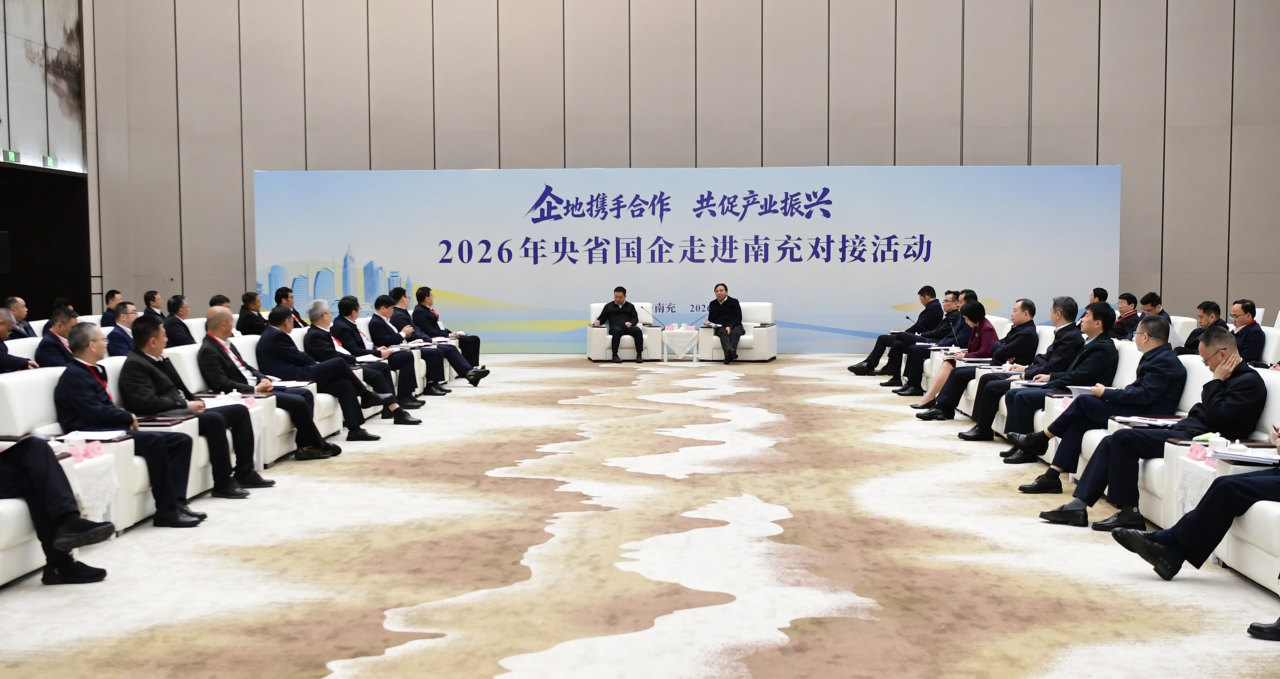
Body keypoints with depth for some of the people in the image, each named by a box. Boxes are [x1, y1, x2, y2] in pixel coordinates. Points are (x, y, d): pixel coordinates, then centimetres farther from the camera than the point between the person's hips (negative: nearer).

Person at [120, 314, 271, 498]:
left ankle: (244, 473, 4)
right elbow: (148, 403, -23)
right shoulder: (134, 365, -11)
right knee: (215, 419, -33)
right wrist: (186, 405, -16)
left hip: (182, 410, 10)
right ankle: (223, 483, -23)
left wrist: (195, 402, 1)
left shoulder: (160, 359, 19)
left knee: (239, 410, 3)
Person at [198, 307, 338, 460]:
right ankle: (319, 445, -3)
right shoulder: (208, 351, -14)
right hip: (245, 393, -10)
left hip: (256, 386, 10)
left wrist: (262, 379, 1)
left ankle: (305, 445, -3)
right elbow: (222, 384, -22)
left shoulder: (226, 343, 15)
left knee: (306, 393, -1)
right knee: (297, 401, -19)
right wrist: (255, 389, -20)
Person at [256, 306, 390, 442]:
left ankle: (355, 429, -6)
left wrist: (315, 364, 8)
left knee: (344, 383, 0)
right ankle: (366, 396, 9)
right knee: (339, 363, -10)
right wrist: (317, 364, 9)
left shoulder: (272, 334, 21)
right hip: (292, 380, -10)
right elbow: (299, 358, -9)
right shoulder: (277, 336, -11)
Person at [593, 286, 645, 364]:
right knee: (617, 330, -40)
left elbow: (635, 318, 13)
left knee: (638, 330, -33)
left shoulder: (630, 306, 25)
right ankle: (615, 355, -36)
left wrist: (631, 323, -10)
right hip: (615, 326, -1)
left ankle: (639, 355, -32)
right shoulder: (609, 306, 23)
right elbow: (602, 318, 16)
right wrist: (598, 321, -9)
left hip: (628, 326, 1)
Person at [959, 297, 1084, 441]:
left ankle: (984, 430, 1)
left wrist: (1024, 375, -17)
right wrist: (1026, 368, 8)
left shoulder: (1071, 337, -20)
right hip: (1037, 376, 10)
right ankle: (980, 424, 5)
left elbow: (1051, 368, -24)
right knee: (986, 378, 5)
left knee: (992, 386, -14)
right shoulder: (1063, 333, 9)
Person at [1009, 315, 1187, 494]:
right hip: (1138, 411, 10)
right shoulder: (1159, 357, 16)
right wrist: (1109, 392, -2)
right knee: (1078, 422, -3)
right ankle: (1051, 477, -7)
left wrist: (1106, 393, -14)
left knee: (1083, 401, -14)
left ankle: (1041, 438, 2)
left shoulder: (1163, 361, -15)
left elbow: (1144, 395, -23)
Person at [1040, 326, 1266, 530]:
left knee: (1123, 438, -21)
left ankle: (1129, 512, -14)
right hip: (1190, 430, 10)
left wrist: (1215, 382, -9)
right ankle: (1079, 505, -6)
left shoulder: (1249, 381, -9)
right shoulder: (1228, 377, 20)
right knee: (1112, 442, -1)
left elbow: (1216, 416, -18)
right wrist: (1189, 417, 6)